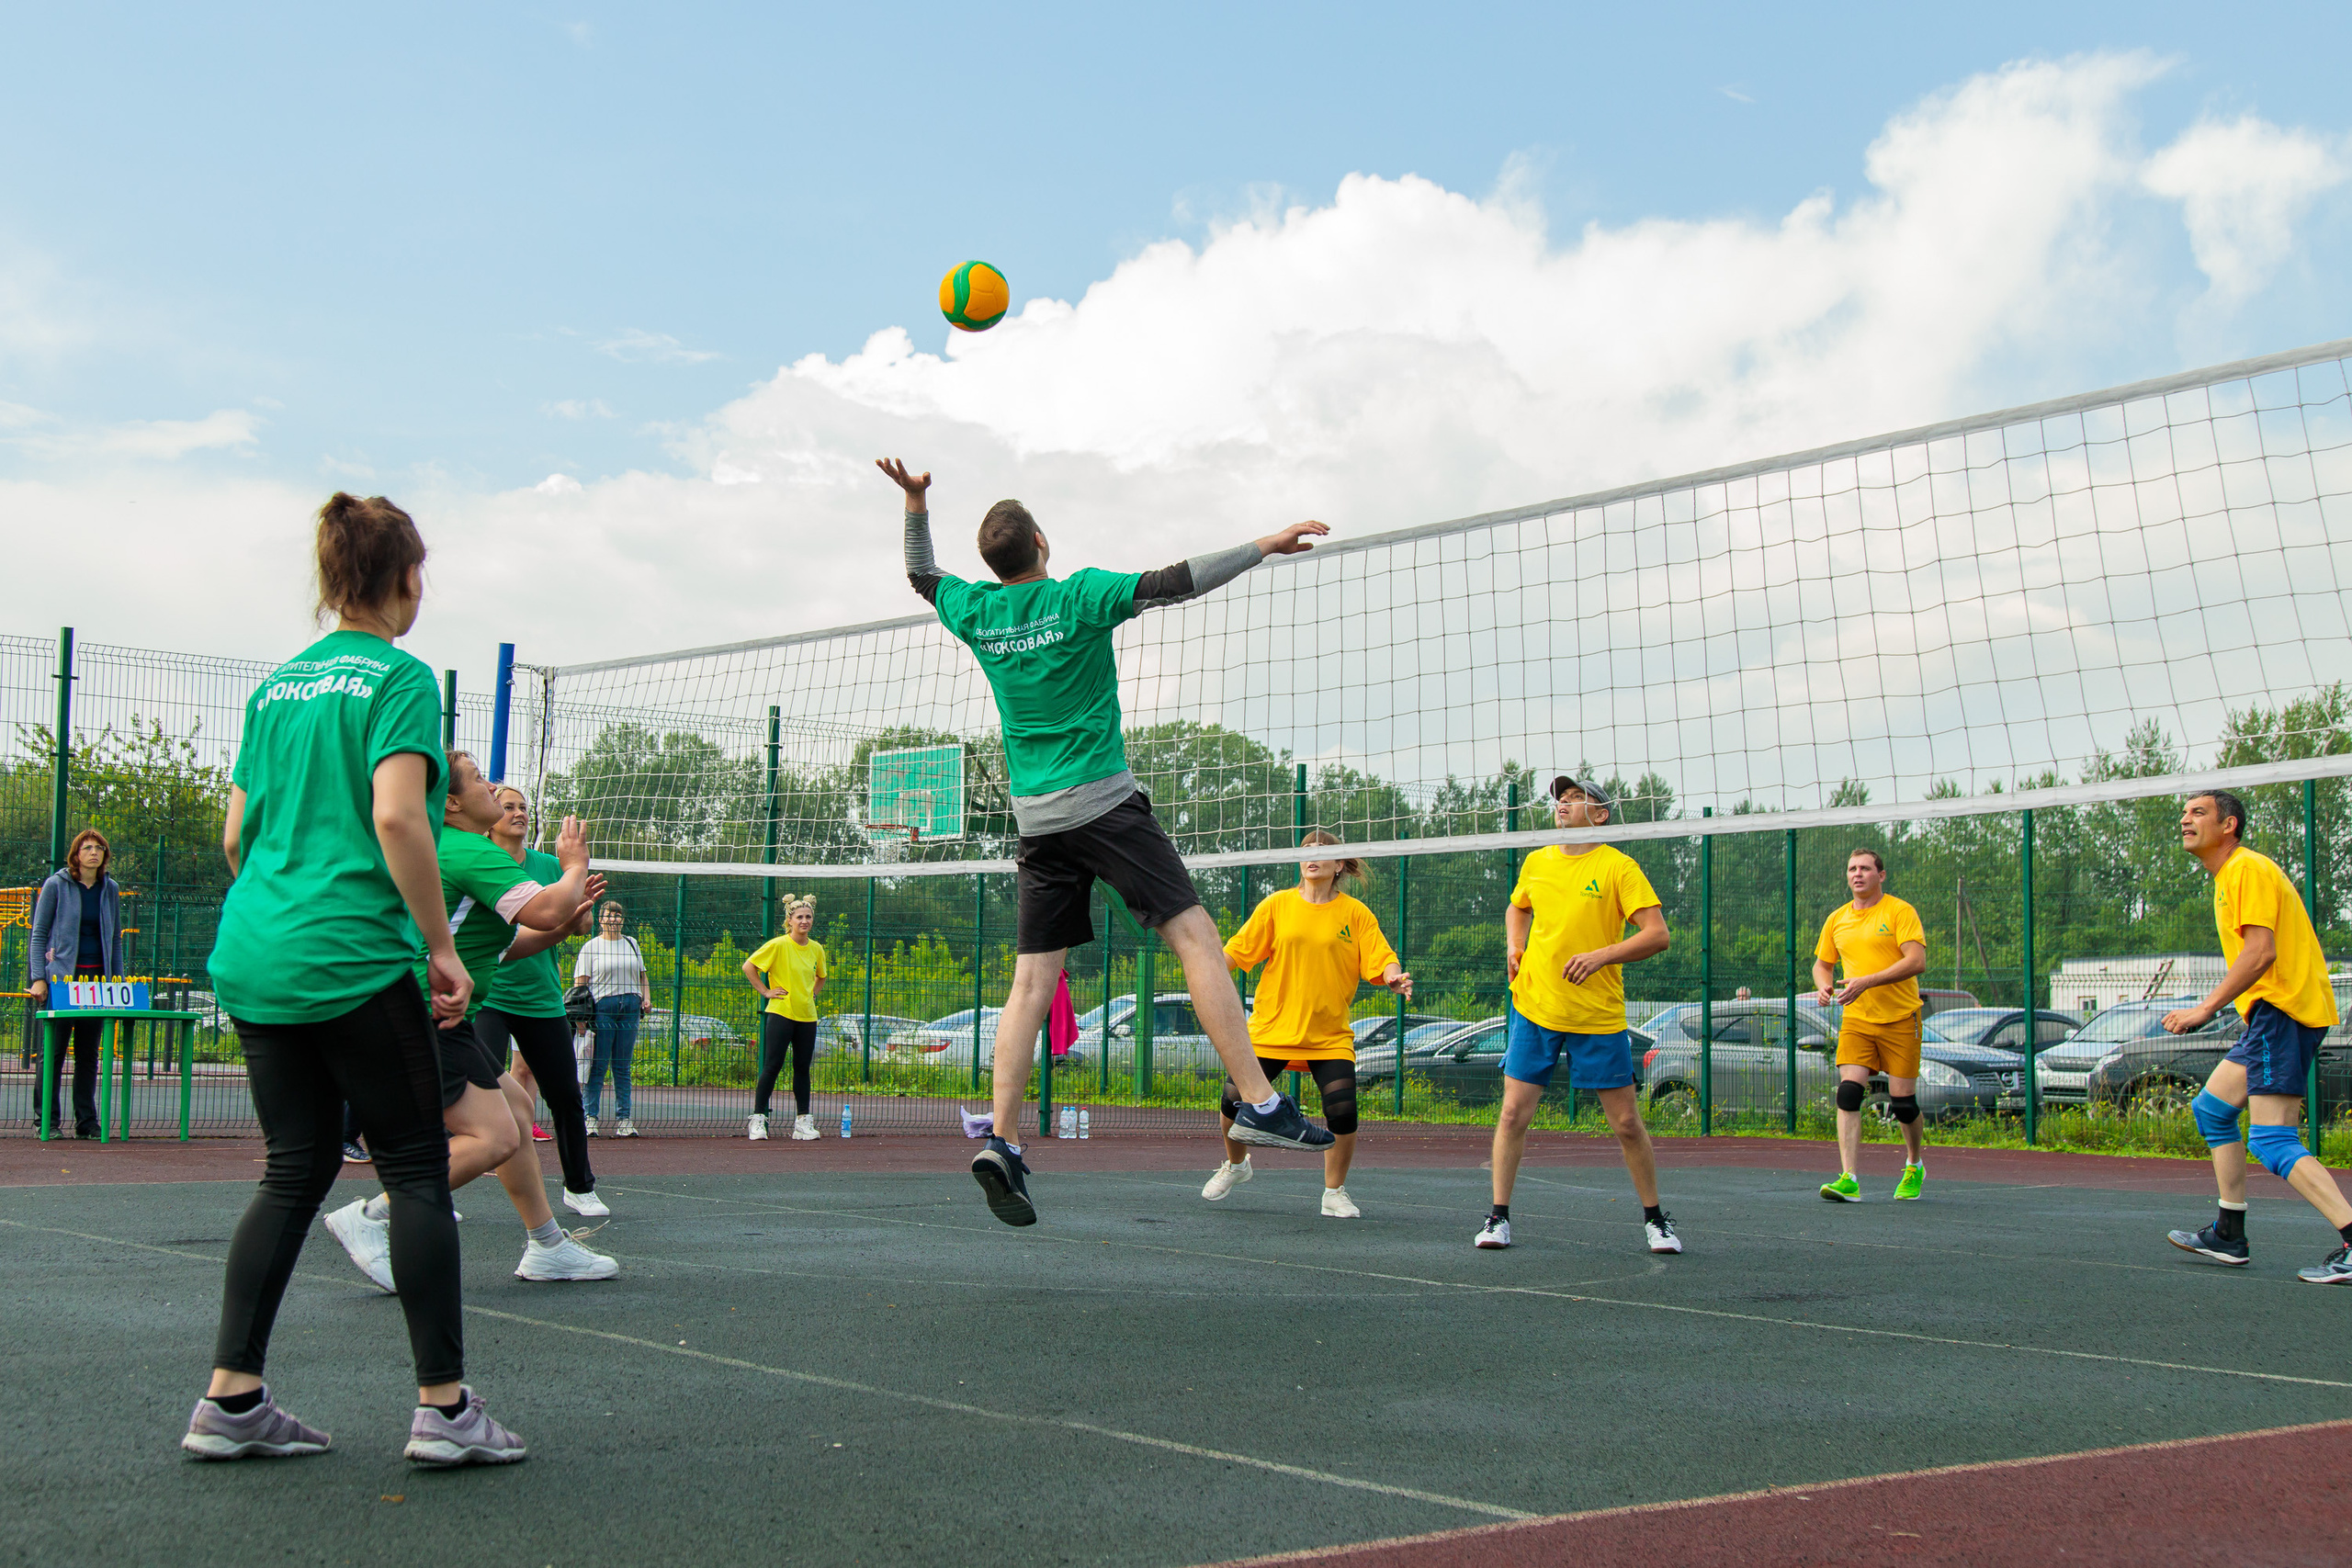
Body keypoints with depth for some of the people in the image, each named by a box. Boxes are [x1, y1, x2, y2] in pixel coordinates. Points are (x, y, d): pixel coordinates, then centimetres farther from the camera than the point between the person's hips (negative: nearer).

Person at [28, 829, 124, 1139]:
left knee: (89, 1052, 5)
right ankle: (47, 1118, 3)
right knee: (54, 1049, -3)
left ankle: (87, 1121, 9)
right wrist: (38, 978, -8)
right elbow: (38, 934, 1)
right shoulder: (55, 885, 0)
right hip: (61, 978, -3)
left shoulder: (110, 890, 11)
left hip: (97, 978, 4)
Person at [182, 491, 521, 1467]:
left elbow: (236, 836, 17)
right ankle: (444, 1408, 1)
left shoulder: (275, 686, 15)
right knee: (416, 1168, 0)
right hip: (356, 960, -7)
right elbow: (396, 817, -18)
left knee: (297, 1166, 12)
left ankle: (230, 1401, 10)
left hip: (254, 957, 7)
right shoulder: (400, 678, -7)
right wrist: (443, 947, -13)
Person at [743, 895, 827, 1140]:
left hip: (807, 1017, 5)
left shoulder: (816, 949, 9)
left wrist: (813, 993, 12)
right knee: (772, 1066, -7)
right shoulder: (778, 945, -8)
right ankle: (757, 1119, -1)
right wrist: (765, 991, -7)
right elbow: (748, 966, -5)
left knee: (802, 1067, 6)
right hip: (781, 1013, -5)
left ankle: (803, 1121, 10)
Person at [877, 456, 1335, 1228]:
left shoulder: (977, 612, 7)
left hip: (1035, 818, 5)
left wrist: (914, 504, 31)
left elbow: (922, 576, 27)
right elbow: (1175, 581, -11)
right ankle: (1257, 1103, -13)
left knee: (1032, 979, 4)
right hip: (1103, 802, -5)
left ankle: (1000, 1141, -4)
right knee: (1195, 935, -6)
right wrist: (1262, 547, -6)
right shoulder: (1079, 596, -7)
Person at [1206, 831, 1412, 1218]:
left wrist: (1394, 977, -24)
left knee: (1343, 1112, -15)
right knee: (1235, 1102, -4)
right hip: (1271, 1027, 1)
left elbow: (1380, 961, -3)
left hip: (1330, 1036, 0)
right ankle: (1235, 1164, 29)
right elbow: (1237, 951, 3)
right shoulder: (1277, 905, 2)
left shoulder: (1355, 913, 2)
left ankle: (1334, 1193, 8)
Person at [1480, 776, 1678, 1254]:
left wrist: (1601, 956, -21)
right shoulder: (1536, 863, 8)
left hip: (1599, 1017, -3)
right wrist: (1514, 948, 10)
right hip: (1534, 1008, 3)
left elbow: (1657, 934, -11)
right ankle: (1498, 1217, 9)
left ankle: (1655, 1219, 18)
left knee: (1626, 1124, 1)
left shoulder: (1618, 866, -6)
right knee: (1514, 1113, -2)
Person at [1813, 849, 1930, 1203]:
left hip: (1900, 1020, -3)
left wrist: (1867, 981, -26)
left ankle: (1915, 1166, 29)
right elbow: (1823, 963, 22)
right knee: (1849, 1092, -14)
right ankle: (1849, 1180, -18)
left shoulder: (1900, 912, -6)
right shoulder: (1837, 919, 10)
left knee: (1903, 1101, -1)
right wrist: (1824, 986, -1)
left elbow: (1917, 962, -17)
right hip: (1856, 1020, 3)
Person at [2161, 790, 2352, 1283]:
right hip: (2270, 1015, 11)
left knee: (2271, 1141, -15)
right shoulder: (2228, 877, 20)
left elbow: (2261, 952, -22)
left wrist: (2206, 1008, -23)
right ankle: (2229, 1236, 21)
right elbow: (2299, 950, 25)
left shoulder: (2249, 868, -11)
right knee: (2212, 1108, 17)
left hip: (2281, 1010, -11)